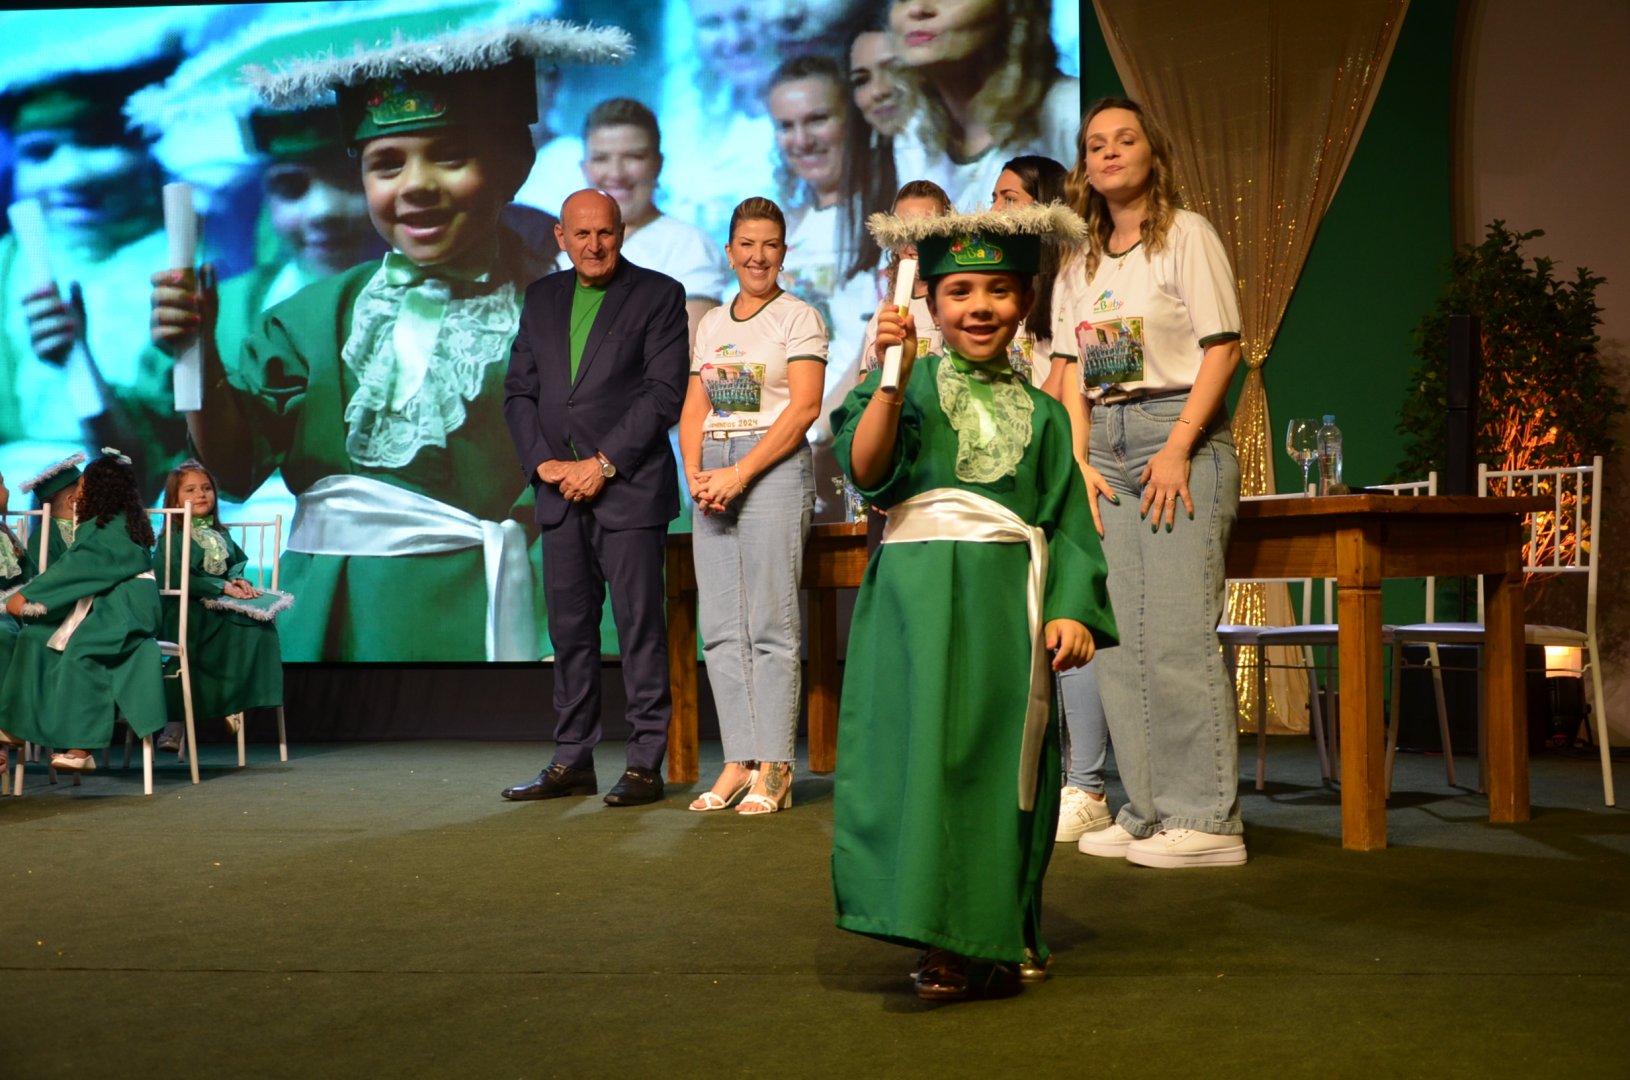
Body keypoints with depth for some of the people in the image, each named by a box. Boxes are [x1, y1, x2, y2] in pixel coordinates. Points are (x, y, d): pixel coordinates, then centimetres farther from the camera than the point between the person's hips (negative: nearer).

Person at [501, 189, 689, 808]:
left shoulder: (658, 295, 1)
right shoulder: (542, 298, 16)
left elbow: (665, 392, -7)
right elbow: (519, 390, 13)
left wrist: (604, 463, -12)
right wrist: (542, 462, -2)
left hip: (630, 487, -5)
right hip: (560, 488, 5)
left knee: (640, 627, -4)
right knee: (569, 629, 8)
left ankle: (646, 764, 2)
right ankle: (572, 760, 16)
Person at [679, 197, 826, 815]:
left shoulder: (799, 317, 1)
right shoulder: (712, 323, 18)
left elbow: (805, 407, -9)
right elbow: (693, 408, 16)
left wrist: (740, 474, -14)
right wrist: (696, 473, -3)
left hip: (774, 468, -6)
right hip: (714, 477, 6)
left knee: (769, 625, -7)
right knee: (720, 628, 3)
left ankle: (773, 769, -3)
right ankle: (739, 760, 9)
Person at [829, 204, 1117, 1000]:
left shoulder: (1040, 412, 17)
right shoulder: (912, 384, 10)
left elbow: (1068, 524, 12)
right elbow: (865, 469, -8)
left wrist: (1071, 609, -1)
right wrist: (894, 376, -14)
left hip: (1012, 599, 3)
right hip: (922, 596, -2)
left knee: (1009, 762, 4)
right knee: (928, 749, -11)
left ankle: (1006, 933, 17)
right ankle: (946, 943, -6)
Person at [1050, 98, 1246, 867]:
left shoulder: (1186, 234, 0)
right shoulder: (1079, 263, 18)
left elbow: (1222, 347, -7)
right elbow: (1072, 368, 14)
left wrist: (1179, 447, -15)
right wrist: (1080, 458, 1)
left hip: (1179, 434, -6)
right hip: (1105, 443, 6)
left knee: (1178, 630, -12)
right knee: (1117, 634, 2)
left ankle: (1206, 819, -7)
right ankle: (1145, 810, 8)